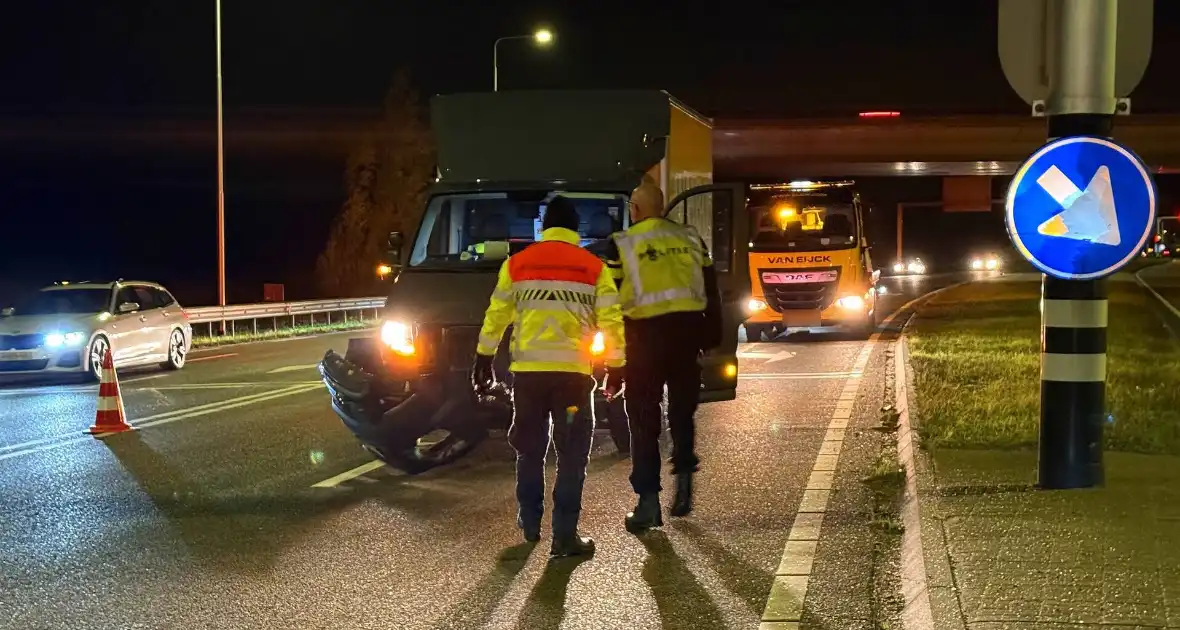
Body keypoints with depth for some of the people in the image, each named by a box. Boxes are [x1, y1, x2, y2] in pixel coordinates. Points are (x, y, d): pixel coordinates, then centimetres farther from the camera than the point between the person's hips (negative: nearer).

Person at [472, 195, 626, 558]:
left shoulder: (517, 264, 7)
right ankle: (565, 535, -3)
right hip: (573, 371, -2)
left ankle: (530, 523, 25)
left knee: (530, 449, 17)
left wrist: (484, 359, 21)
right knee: (572, 454, 2)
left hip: (528, 370, 2)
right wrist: (616, 365, 8)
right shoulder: (594, 268, 2)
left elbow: (496, 315, 11)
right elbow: (611, 321, 0)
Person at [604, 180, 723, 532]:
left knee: (644, 419, 3)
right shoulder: (689, 238, 12)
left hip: (647, 331, -3)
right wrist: (712, 335, 16)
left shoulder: (622, 244, 1)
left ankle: (648, 502, 2)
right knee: (682, 410, 19)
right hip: (688, 327, 3)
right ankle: (684, 476, 7)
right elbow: (711, 289, 12)